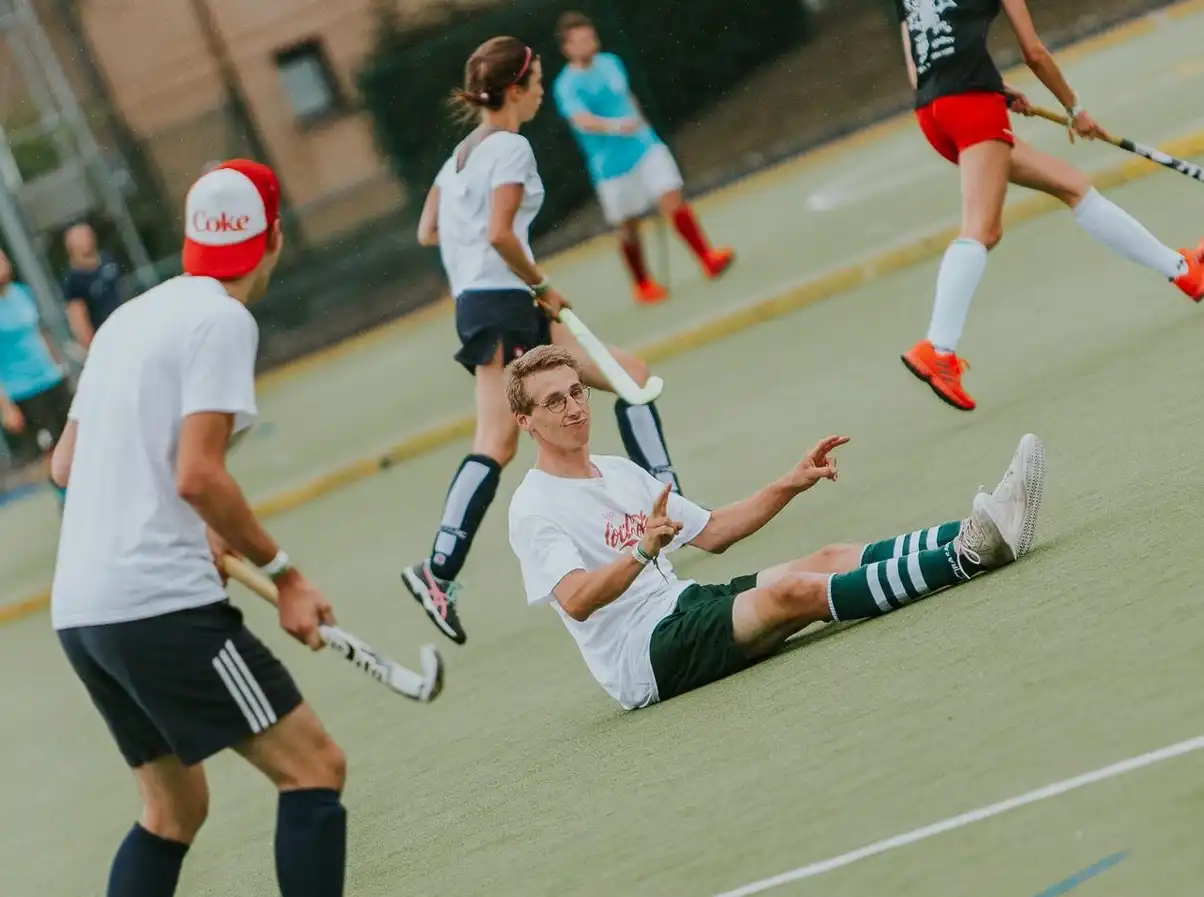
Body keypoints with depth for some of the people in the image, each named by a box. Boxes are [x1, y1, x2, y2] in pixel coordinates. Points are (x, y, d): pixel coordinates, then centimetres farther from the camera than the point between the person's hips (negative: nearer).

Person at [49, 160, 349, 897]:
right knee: (313, 767, -5)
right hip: (160, 602, -9)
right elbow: (197, 474, -17)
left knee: (175, 808, 18)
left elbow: (67, 463, 25)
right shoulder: (222, 320, -7)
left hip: (78, 608, 9)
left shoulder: (129, 318, 18)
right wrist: (283, 572, -8)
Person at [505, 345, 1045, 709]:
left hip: (685, 609, 9)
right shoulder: (533, 511, -10)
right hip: (643, 661, -9)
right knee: (791, 592, -28)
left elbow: (711, 533, 23)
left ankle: (978, 535, -22)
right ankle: (968, 556, -37)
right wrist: (644, 551, -42)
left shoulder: (617, 471, 17)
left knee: (830, 560, -10)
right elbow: (576, 601, -26)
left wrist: (791, 485, 11)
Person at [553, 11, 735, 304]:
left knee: (672, 200, -11)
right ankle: (642, 285, 24)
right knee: (628, 227, 7)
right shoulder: (567, 86, -14)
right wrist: (615, 126, -48)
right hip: (612, 166, -4)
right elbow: (582, 120, -32)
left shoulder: (611, 62, 5)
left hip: (645, 146, 4)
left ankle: (707, 258, -9)